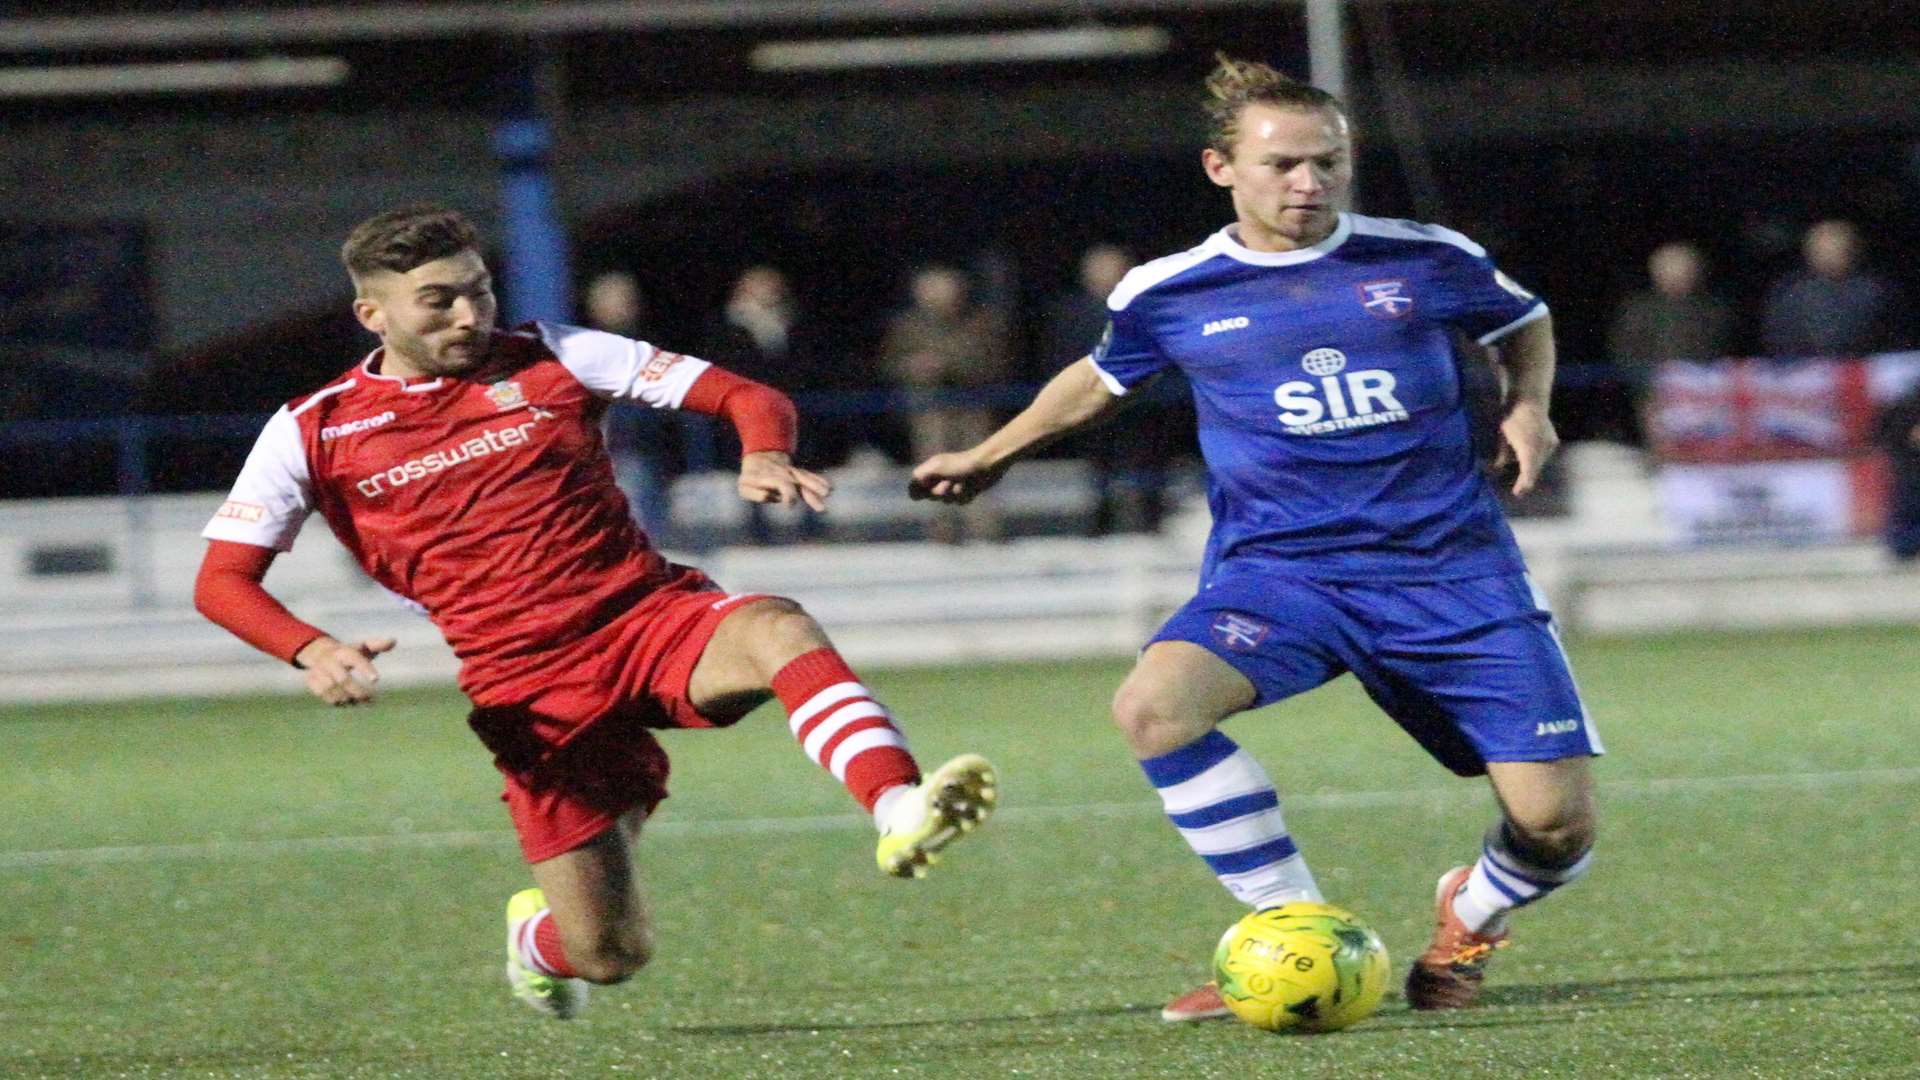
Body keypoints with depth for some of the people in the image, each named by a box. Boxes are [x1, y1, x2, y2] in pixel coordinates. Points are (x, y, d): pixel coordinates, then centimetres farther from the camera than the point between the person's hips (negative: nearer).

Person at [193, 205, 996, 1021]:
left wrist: (766, 456, -22)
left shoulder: (550, 359, 4)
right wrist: (311, 651, -19)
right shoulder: (315, 433, 3)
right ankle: (535, 935, 33)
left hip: (651, 611, 0)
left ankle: (899, 813, -55)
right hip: (528, 690, 0)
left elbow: (747, 398, 3)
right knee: (610, 953, -4)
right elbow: (220, 581, 1)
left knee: (780, 632, -34)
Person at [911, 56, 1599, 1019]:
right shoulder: (1169, 294, 2)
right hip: (1278, 568, 0)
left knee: (1557, 823, -9)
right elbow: (1103, 377, 23)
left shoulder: (1426, 260, 1)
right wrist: (986, 458, 33)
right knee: (1151, 708, -31)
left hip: (1450, 569, 0)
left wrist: (1529, 409, 1)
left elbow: (1525, 324, 21)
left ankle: (1473, 913, 31)